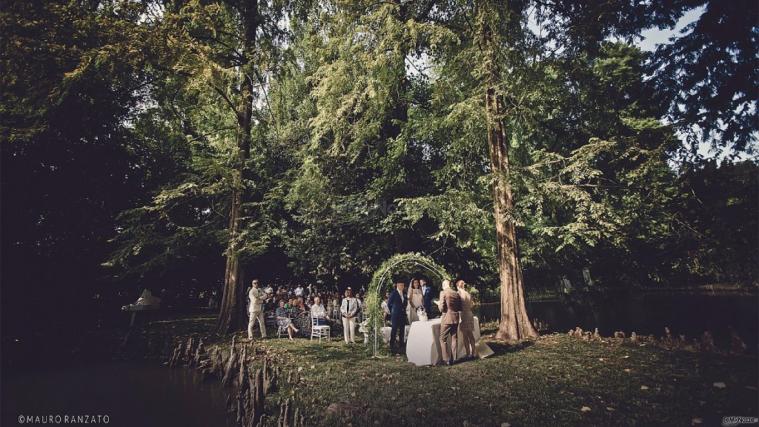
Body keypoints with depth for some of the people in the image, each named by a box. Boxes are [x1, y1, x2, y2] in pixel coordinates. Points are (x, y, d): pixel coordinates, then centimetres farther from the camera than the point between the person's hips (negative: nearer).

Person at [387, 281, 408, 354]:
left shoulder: (404, 294, 10)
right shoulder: (393, 293, -7)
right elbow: (389, 304, -3)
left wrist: (403, 309, 7)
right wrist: (392, 311, 3)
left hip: (403, 314, 6)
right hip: (395, 315, -6)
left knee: (402, 330, 9)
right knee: (394, 330, -3)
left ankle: (401, 345, 18)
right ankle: (392, 346, 3)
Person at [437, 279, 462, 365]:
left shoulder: (443, 293, -12)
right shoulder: (456, 293, 5)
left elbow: (441, 309, -13)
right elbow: (460, 308, 11)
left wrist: (439, 304, 5)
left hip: (447, 319, -6)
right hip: (455, 319, 6)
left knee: (443, 339, 4)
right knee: (453, 338, 14)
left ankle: (447, 359, 2)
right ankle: (453, 359, 19)